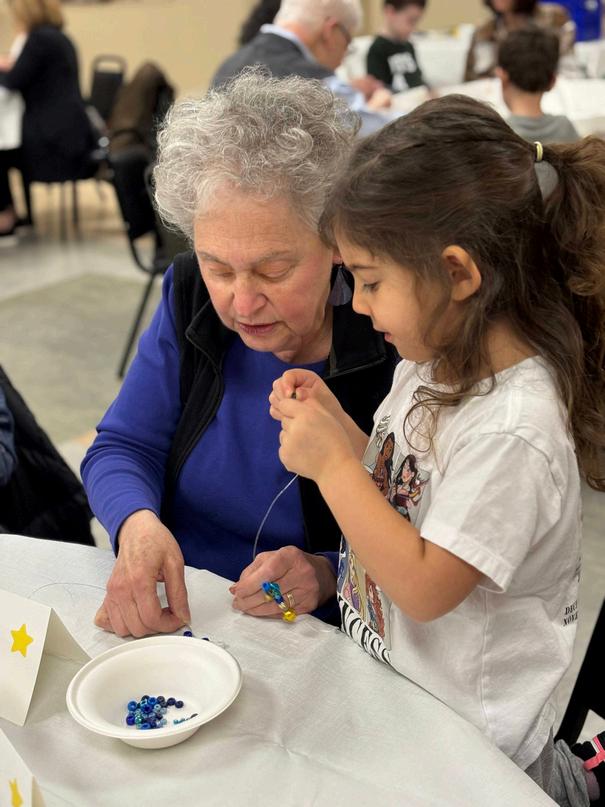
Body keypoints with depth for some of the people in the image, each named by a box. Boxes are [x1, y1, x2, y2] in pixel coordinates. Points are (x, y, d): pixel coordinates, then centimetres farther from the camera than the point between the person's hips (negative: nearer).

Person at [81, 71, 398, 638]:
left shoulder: (398, 344, -18)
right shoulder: (189, 295, -3)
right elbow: (122, 447, 1)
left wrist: (329, 573, -28)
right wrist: (136, 524, -20)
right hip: (165, 617, 4)